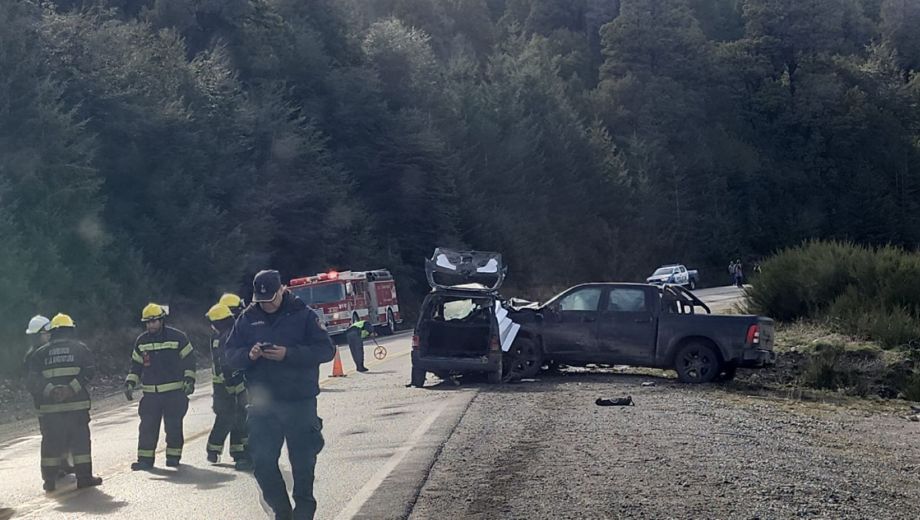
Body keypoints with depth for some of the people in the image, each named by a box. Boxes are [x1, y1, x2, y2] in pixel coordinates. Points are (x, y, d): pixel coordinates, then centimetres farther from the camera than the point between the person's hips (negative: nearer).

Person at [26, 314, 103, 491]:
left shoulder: (40, 353, 10)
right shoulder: (80, 348, 5)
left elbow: (34, 379, -3)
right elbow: (89, 371, -9)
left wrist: (50, 390, -12)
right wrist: (72, 388, -15)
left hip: (49, 406, 2)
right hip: (77, 404, -2)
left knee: (50, 442, 7)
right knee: (80, 440, 4)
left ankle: (49, 479, 8)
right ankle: (84, 475, 3)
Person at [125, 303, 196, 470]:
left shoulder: (178, 337, -3)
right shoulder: (141, 342, 9)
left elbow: (189, 359, 2)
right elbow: (136, 365, 17)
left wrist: (189, 380, -7)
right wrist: (130, 383, 6)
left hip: (175, 392, -3)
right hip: (150, 393, 3)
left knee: (173, 425, 0)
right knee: (147, 425, -1)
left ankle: (173, 456, 13)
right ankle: (145, 458, 3)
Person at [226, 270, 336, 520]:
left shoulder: (303, 314, -4)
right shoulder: (247, 318, 6)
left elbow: (326, 349, -10)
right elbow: (230, 355, 6)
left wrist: (288, 354, -20)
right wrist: (249, 355, -16)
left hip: (300, 402, -2)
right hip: (262, 403, 3)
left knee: (303, 461, 6)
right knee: (262, 462, 1)